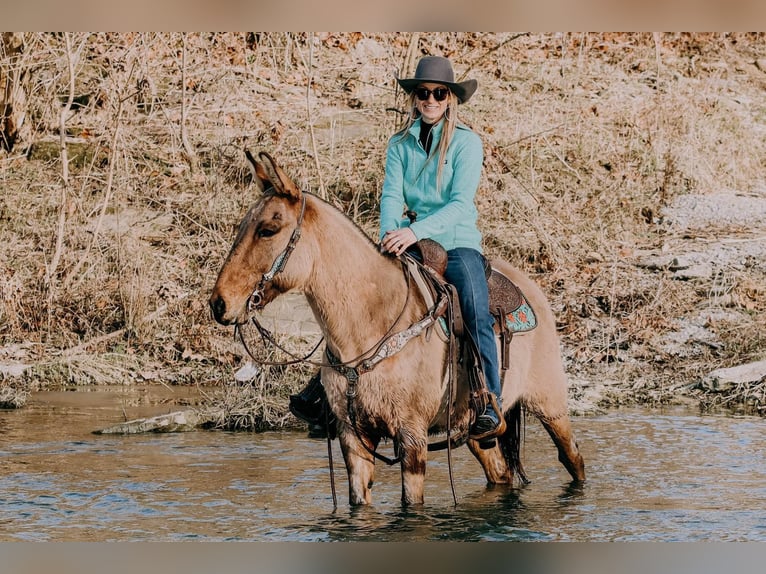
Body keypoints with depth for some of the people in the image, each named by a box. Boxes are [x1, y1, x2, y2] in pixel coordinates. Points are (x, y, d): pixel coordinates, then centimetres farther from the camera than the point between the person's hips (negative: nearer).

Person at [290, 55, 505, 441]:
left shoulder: (467, 143, -2)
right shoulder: (399, 144, 10)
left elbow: (460, 203, -12)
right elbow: (391, 195, -1)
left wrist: (416, 230, -27)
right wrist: (391, 234, -23)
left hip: (457, 242, -4)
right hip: (410, 243, 4)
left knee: (476, 312, -29)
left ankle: (490, 408, -31)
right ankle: (324, 384, -8)